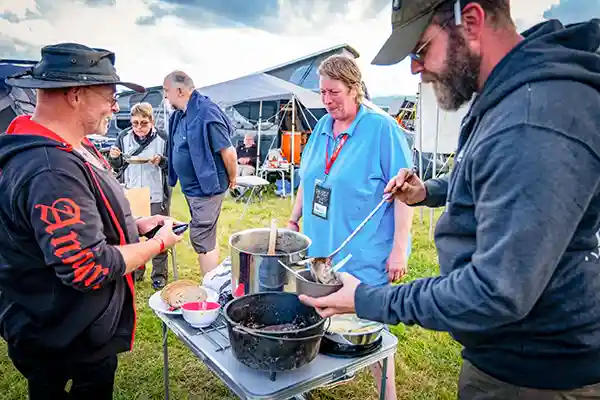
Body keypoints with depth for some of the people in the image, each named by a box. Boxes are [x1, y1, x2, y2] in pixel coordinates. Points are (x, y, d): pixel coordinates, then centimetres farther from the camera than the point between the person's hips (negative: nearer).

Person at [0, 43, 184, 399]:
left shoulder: (69, 147, 2)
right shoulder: (51, 171, -33)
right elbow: (90, 268, -32)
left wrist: (134, 224, 2)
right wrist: (158, 244, -19)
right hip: (71, 340, -10)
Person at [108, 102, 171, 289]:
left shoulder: (162, 138, -7)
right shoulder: (124, 137, 2)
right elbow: (116, 166, 9)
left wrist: (161, 161, -22)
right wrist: (114, 158, -12)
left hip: (156, 196, -3)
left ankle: (160, 275, 20)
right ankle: (135, 270, 33)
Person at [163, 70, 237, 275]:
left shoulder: (205, 113, -22)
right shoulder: (180, 114, 7)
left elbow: (228, 151, -22)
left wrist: (232, 179, -11)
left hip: (206, 188, -10)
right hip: (191, 187, 10)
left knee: (201, 238, -4)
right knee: (207, 236, 18)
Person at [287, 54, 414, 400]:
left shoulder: (382, 128, -12)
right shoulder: (322, 127, 8)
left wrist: (399, 249, -18)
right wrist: (294, 220, 17)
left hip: (364, 258, -6)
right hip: (320, 250, 7)